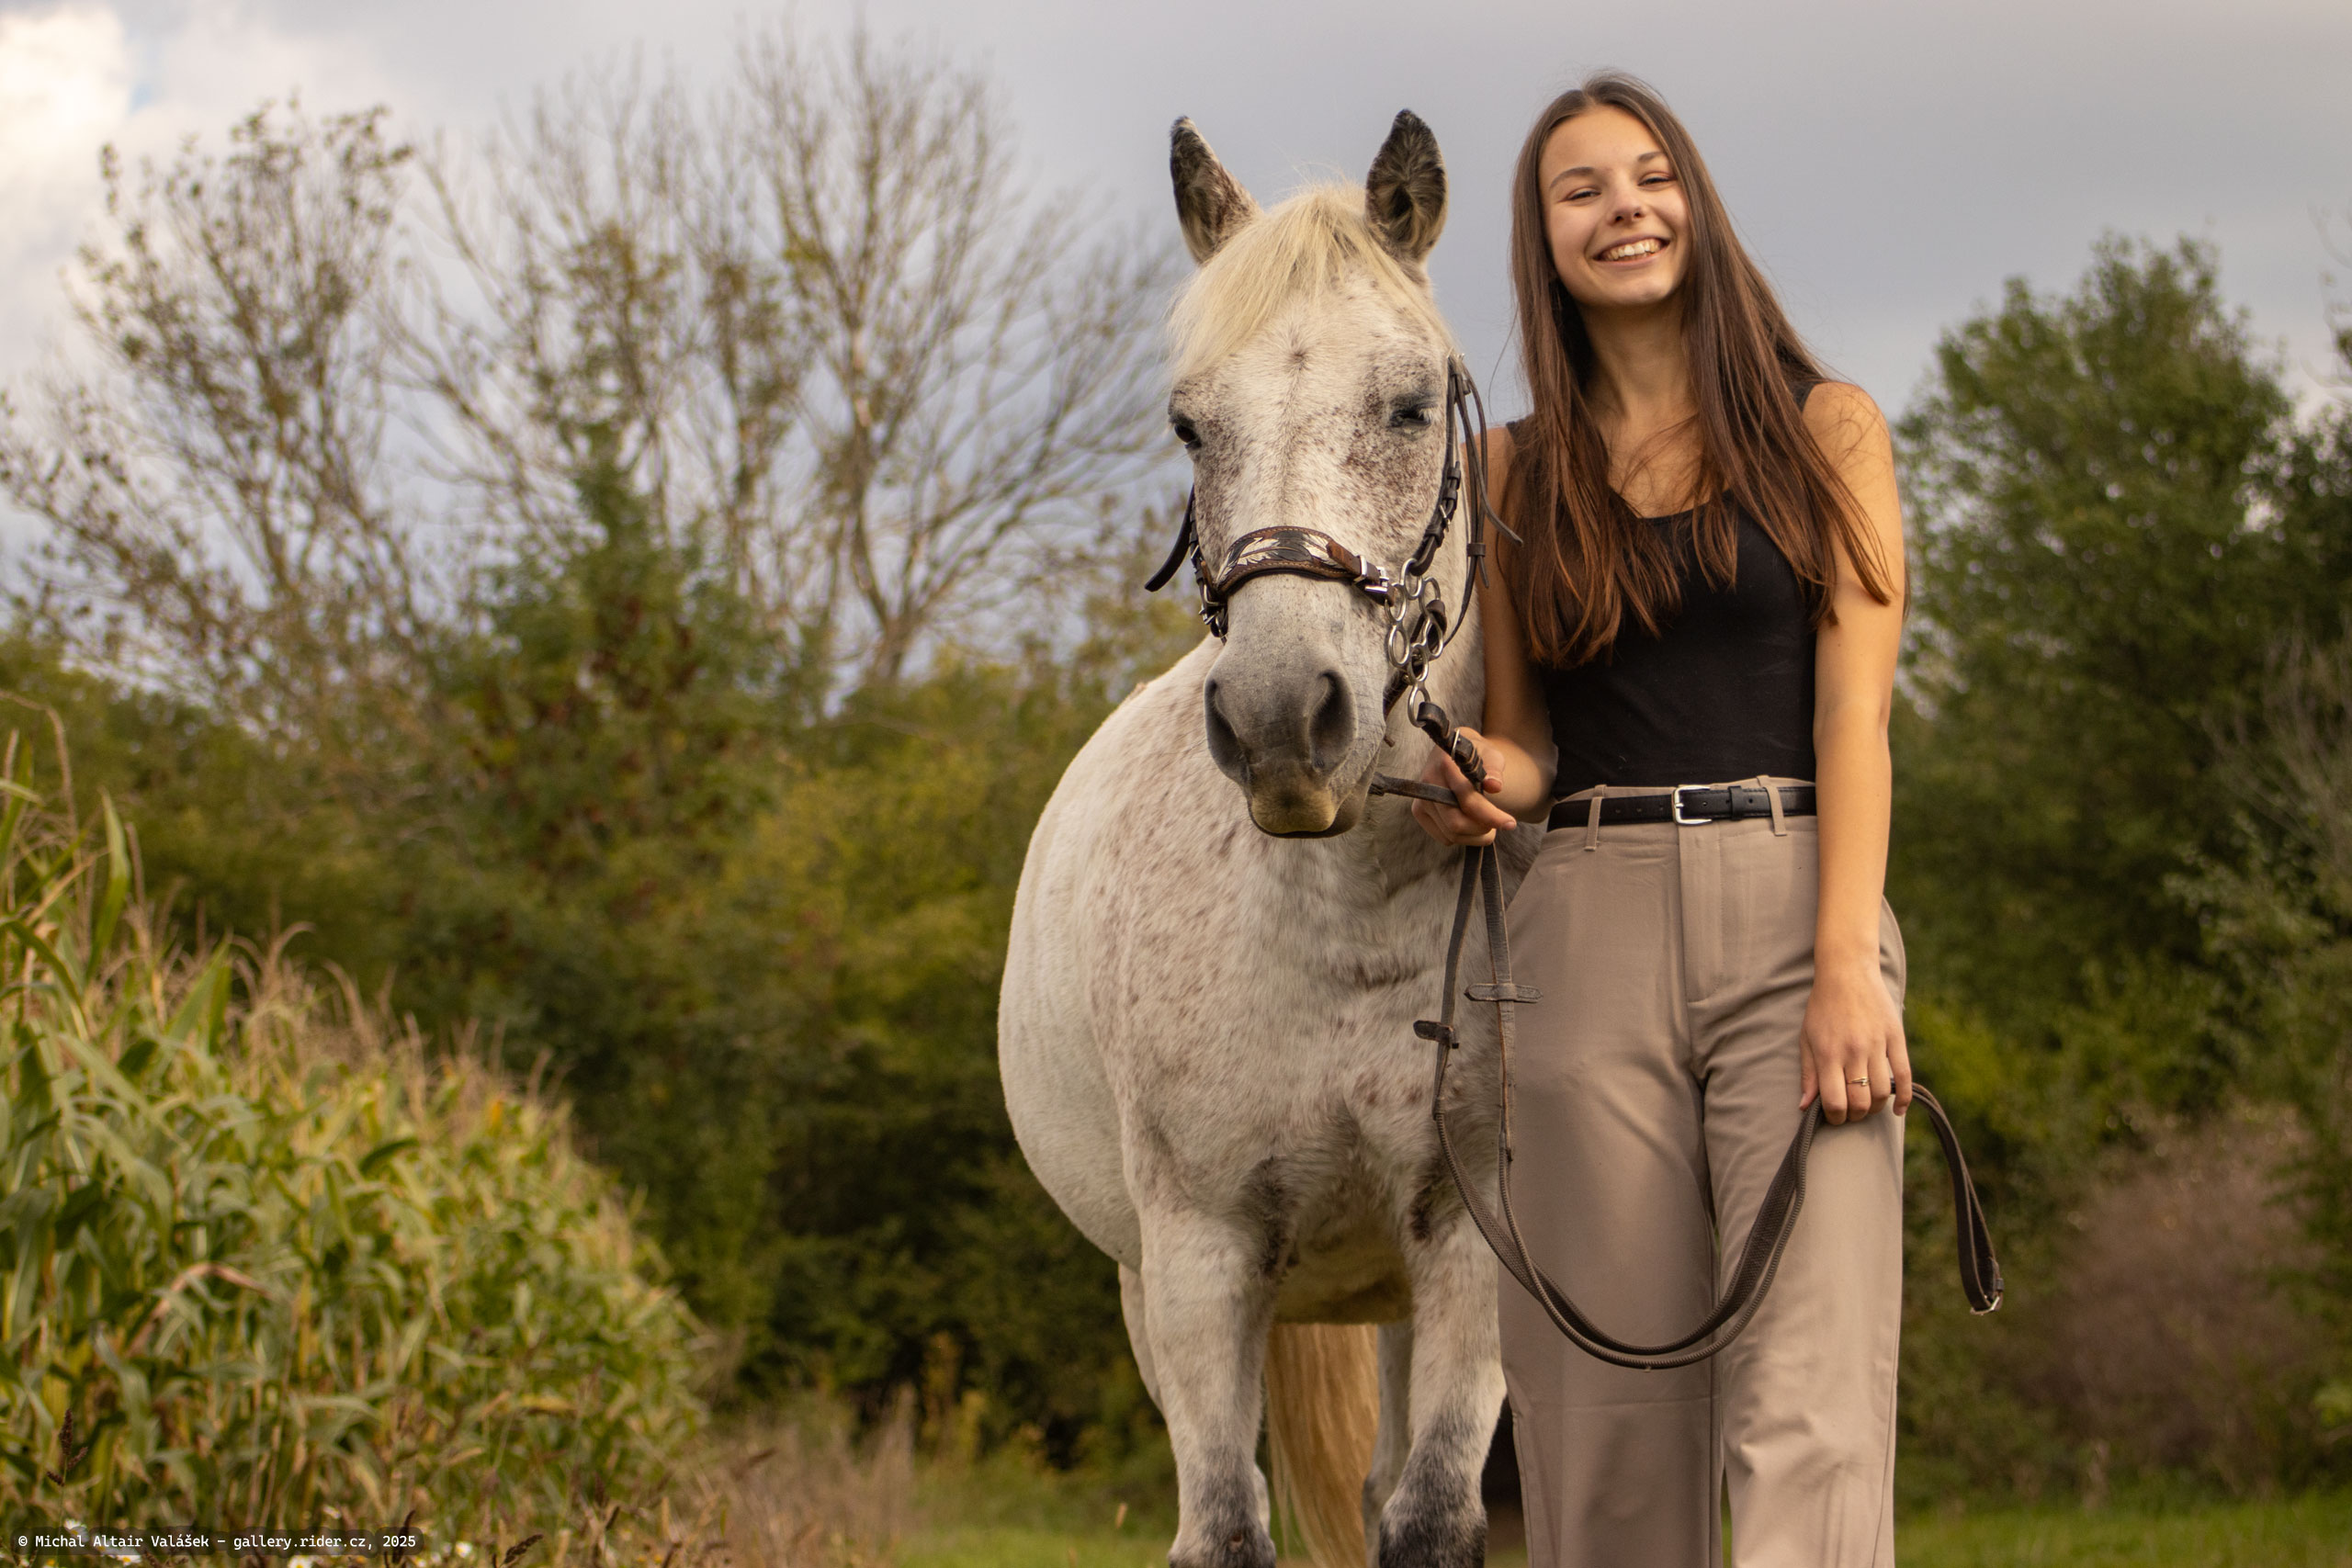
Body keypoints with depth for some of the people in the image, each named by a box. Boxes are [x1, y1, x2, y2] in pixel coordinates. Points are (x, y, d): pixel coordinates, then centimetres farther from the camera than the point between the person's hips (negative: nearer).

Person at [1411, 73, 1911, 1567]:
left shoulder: (1826, 431, 8)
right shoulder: (1516, 472, 15)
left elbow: (1854, 712, 0)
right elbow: (1526, 743, 16)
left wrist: (1847, 966, -12)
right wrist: (1485, 785, -9)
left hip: (1793, 903, -2)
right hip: (1590, 927, 2)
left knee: (1808, 1401, -14)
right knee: (1609, 1403, -1)